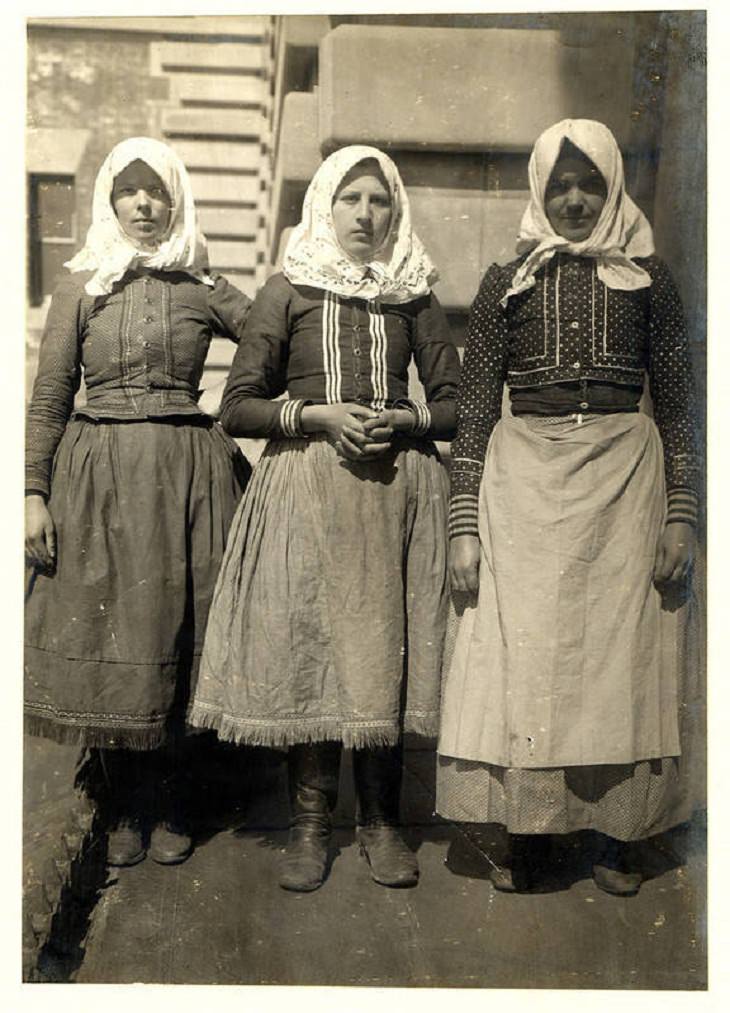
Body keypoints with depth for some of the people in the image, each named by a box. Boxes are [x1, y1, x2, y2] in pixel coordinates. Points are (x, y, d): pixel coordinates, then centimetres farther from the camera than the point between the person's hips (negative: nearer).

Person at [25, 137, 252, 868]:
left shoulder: (203, 288, 8)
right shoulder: (82, 286, 8)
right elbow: (48, 398, 5)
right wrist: (34, 491, -2)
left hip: (185, 476, 0)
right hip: (97, 474, 0)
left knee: (175, 638, 3)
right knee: (106, 638, 3)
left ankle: (166, 806, 21)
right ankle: (124, 807, 21)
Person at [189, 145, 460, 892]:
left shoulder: (414, 296, 11)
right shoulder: (288, 292, 7)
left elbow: (455, 405, 11)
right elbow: (237, 407, 3)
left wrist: (401, 420, -8)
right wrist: (319, 415, -10)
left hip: (396, 487, 1)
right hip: (306, 488, -1)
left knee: (384, 648, 2)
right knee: (307, 642, -2)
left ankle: (380, 819, 15)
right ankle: (309, 822, 12)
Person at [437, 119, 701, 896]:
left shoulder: (648, 278, 9)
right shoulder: (506, 284, 8)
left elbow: (678, 404, 8)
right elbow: (473, 411, 4)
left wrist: (682, 515, -2)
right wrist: (464, 527, -3)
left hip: (624, 480, 0)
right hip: (525, 482, 0)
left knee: (622, 654, 3)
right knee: (519, 655, 1)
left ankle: (619, 834, 19)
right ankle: (522, 833, 17)